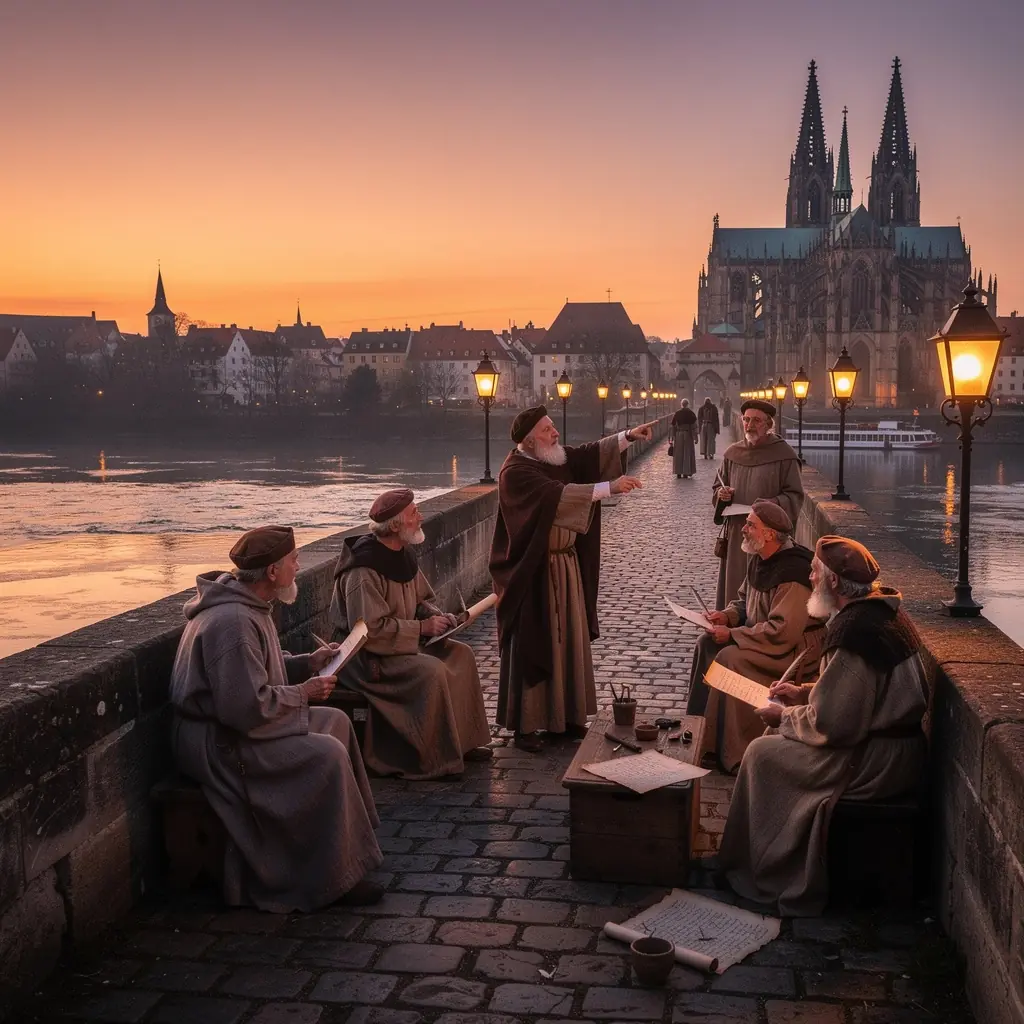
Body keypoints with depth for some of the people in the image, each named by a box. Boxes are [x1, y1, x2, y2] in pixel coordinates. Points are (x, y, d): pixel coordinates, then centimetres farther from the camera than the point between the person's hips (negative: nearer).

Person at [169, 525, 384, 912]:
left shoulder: (248, 604, 7)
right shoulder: (233, 623, -27)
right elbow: (248, 707, -29)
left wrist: (308, 663, 6)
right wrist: (303, 692, -15)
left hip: (236, 721, 11)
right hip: (216, 742, -11)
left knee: (336, 721, 11)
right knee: (326, 755, -21)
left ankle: (351, 833, 19)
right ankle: (335, 877, -10)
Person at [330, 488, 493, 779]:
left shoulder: (402, 554, 4)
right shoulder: (363, 569, -25)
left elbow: (421, 599, 17)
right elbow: (371, 629, -27)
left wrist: (438, 616, -5)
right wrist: (422, 627, -22)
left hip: (401, 641, 9)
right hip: (366, 655, -9)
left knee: (461, 654, -2)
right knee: (431, 671, -28)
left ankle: (462, 741, 7)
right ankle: (433, 759, -15)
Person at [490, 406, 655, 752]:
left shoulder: (556, 459, 7)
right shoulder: (515, 473, -20)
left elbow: (589, 454, 3)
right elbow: (558, 495, -31)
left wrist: (629, 436, -10)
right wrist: (610, 487, -34)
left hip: (566, 565, 8)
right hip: (533, 573, -8)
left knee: (568, 640, 13)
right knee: (532, 646, 0)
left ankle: (565, 716, 25)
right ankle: (525, 725, 10)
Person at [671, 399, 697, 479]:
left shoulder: (676, 413, 1)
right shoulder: (690, 413, -4)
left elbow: (673, 426, 2)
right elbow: (694, 426, -7)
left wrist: (672, 438, 8)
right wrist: (695, 437, -3)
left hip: (678, 434, 2)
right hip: (688, 434, -2)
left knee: (678, 454, 8)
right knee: (687, 453, 5)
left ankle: (678, 473, 9)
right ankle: (686, 473, 5)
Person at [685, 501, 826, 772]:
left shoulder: (792, 572, -27)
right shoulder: (760, 561, 4)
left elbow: (782, 632, -31)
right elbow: (744, 600, 19)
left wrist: (732, 634, -25)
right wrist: (727, 615, -4)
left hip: (801, 647, -10)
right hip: (768, 635, 10)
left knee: (731, 658, -27)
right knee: (707, 644, -2)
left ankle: (732, 755, -19)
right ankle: (700, 727, 4)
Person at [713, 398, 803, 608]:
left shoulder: (784, 455, -5)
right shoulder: (732, 453, 10)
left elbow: (795, 496, -5)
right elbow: (717, 488, 20)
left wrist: (770, 504, -22)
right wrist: (722, 494, -3)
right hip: (735, 534, 5)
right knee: (734, 590, 7)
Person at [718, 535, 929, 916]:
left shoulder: (854, 631, -24)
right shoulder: (882, 612, 7)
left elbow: (831, 724, -22)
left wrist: (785, 716, -6)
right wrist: (802, 693, 13)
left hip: (877, 762, -10)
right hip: (897, 745, 10)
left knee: (763, 753, -2)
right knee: (778, 739, 17)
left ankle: (767, 877, 12)